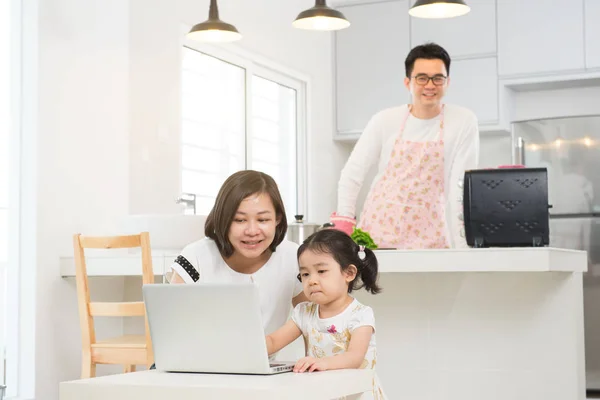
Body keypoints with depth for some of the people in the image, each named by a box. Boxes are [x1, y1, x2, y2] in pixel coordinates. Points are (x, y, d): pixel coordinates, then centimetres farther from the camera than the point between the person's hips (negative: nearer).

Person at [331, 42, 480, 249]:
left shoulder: (464, 122, -2)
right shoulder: (385, 120, 2)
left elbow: (461, 186, -5)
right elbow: (352, 174, 5)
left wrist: (461, 247, -9)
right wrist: (343, 228, -1)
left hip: (428, 235, -1)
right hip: (379, 231, 1)